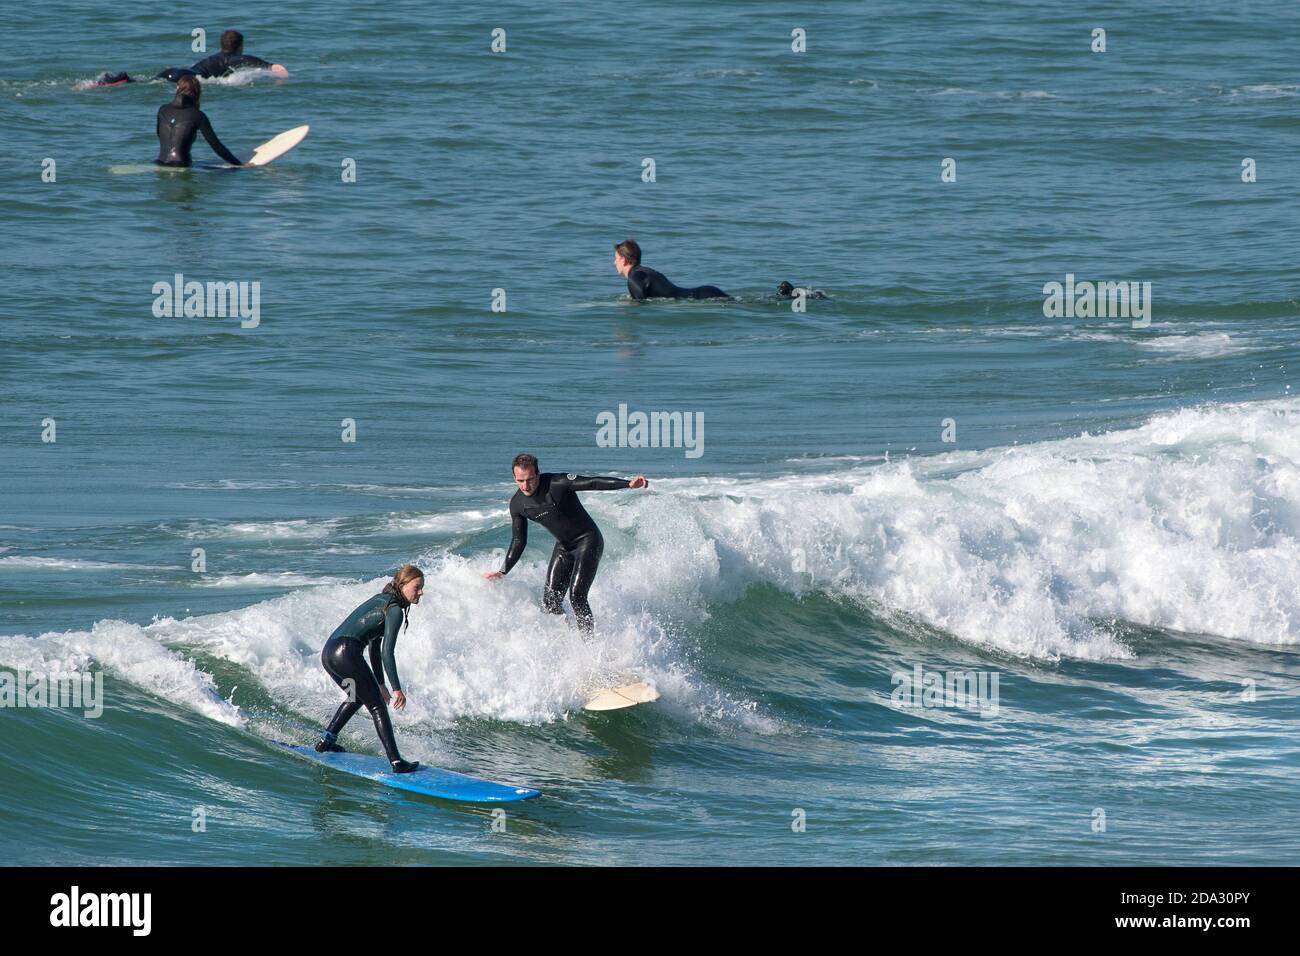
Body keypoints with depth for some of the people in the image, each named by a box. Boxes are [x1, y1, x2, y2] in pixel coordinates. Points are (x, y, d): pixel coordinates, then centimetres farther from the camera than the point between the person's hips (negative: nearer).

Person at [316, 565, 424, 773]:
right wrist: (397, 689, -12)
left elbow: (375, 647, 29)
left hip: (328, 653, 9)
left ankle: (326, 740, 33)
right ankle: (396, 761, -6)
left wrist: (380, 684, 30)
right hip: (347, 653, -9)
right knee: (378, 707, -2)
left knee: (358, 698, 31)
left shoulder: (381, 600, 24)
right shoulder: (395, 610, -6)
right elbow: (387, 652, -12)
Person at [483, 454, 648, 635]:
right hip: (563, 546, 7)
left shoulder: (557, 484, -22)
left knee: (576, 596, -19)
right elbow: (518, 542, 8)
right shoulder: (517, 504, -4)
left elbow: (593, 483, -30)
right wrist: (503, 572, 5)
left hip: (588, 541, -7)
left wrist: (628, 484, -42)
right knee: (551, 600, -3)